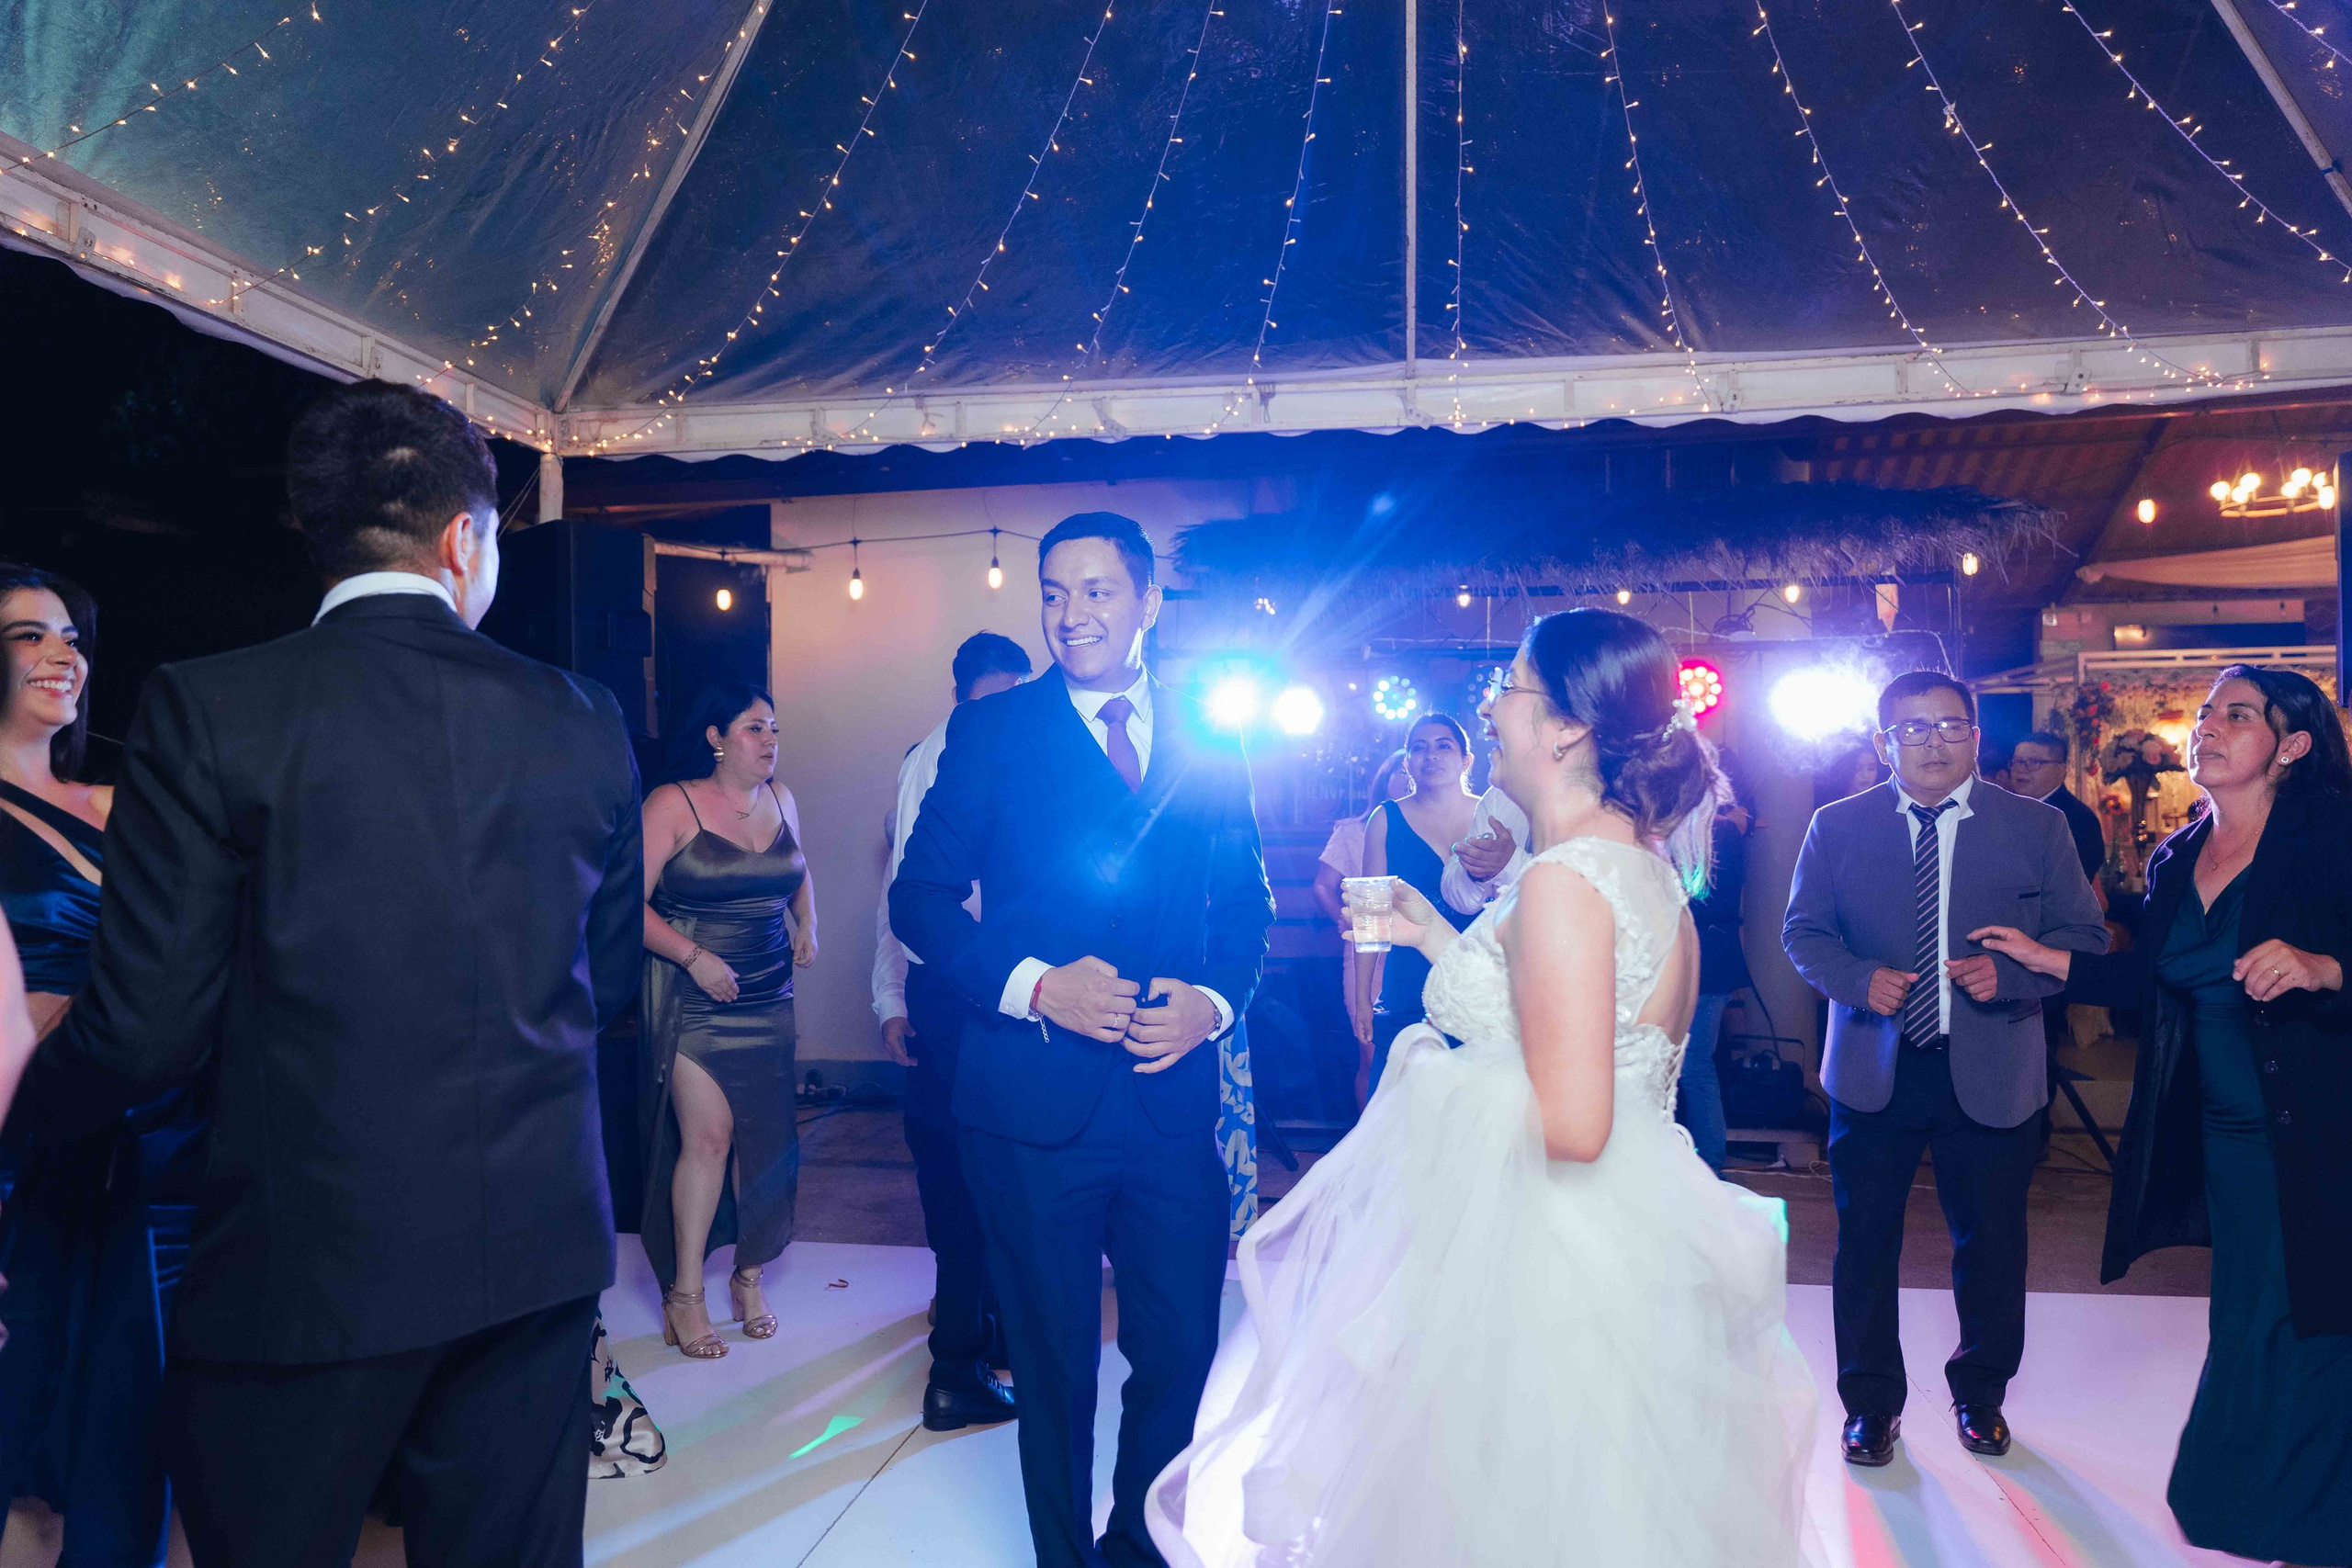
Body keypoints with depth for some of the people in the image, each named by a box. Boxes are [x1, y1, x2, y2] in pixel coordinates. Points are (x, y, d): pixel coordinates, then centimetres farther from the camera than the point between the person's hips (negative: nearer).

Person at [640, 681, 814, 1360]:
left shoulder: (781, 799, 7)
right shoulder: (673, 804, -9)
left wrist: (807, 928, 8)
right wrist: (693, 957, -21)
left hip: (769, 999, 5)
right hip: (694, 1000, -5)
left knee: (765, 1136, 6)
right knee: (708, 1134, -10)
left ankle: (749, 1275, 23)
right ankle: (684, 1293, 5)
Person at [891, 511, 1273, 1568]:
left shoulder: (1209, 744, 8)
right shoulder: (991, 733, 0)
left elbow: (1246, 904, 10)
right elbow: (920, 897, -3)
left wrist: (1214, 1000, -9)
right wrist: (1032, 985, -17)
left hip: (1174, 1093, 2)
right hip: (1035, 1098, -2)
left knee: (1184, 1354, 10)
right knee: (1055, 1364, 13)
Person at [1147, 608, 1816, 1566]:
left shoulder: (1562, 881, -23)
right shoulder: (1644, 863, 7)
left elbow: (1570, 1123, -27)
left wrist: (1439, 1077, -10)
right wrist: (1444, 945, 14)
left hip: (1536, 1263, -9)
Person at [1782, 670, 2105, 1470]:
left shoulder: (2038, 827, 1)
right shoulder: (1837, 827, 2)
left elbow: (2084, 938, 0)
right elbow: (1803, 933, 3)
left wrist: (2009, 972, -19)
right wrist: (1861, 980, -16)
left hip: (1991, 1074, 0)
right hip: (1872, 1071, 0)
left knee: (1991, 1245, 13)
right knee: (1865, 1244, 9)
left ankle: (1980, 1393, 39)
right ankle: (1872, 1404, 28)